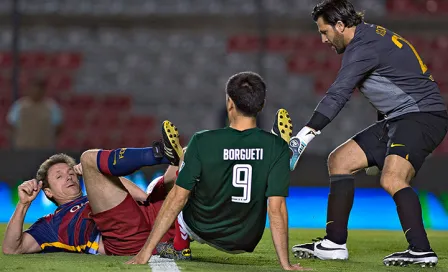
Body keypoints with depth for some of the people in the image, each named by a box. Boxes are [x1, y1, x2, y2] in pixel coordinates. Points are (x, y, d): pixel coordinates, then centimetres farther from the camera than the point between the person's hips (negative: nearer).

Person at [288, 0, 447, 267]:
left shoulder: (364, 46, -15)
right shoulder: (373, 35, 16)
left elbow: (337, 95, -24)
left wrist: (303, 136, -28)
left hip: (422, 115, -11)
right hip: (397, 120, 11)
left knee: (392, 179, -31)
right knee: (339, 160, 9)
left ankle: (421, 251, -31)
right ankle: (335, 244, 11)